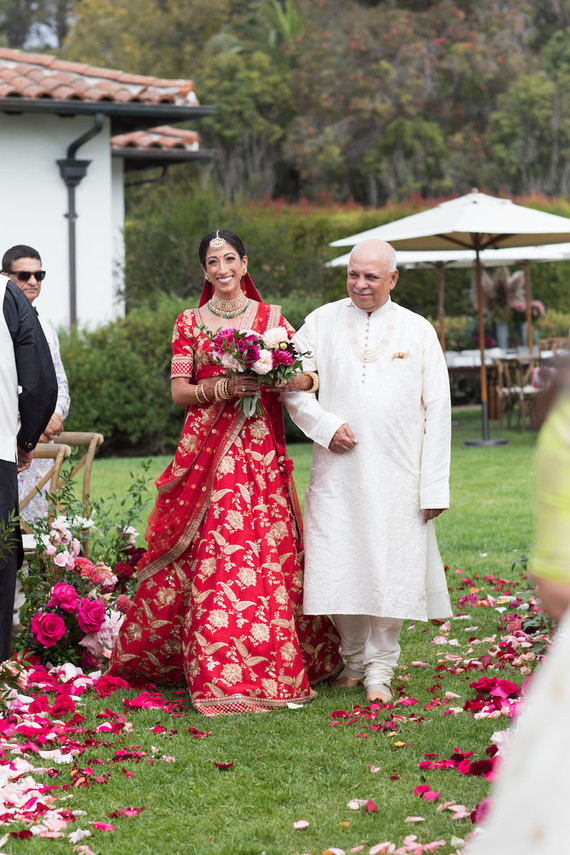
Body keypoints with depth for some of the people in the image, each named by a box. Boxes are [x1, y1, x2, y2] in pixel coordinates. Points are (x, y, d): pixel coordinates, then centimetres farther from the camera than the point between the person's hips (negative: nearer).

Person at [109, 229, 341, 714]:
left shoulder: (271, 318, 10)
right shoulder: (190, 324, 9)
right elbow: (179, 391, 3)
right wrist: (224, 388, -13)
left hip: (260, 450, 1)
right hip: (208, 449, -1)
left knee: (268, 553, -3)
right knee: (212, 556, -7)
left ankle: (273, 667, 6)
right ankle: (220, 674, -2)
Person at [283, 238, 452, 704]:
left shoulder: (418, 331, 5)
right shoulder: (322, 322, 7)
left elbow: (437, 411, 4)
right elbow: (292, 385, 8)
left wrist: (434, 487, -2)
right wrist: (325, 425, -10)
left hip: (398, 474, -1)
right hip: (338, 469, 1)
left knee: (391, 568, -2)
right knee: (339, 568, -1)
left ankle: (380, 670, 10)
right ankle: (354, 660, 19)